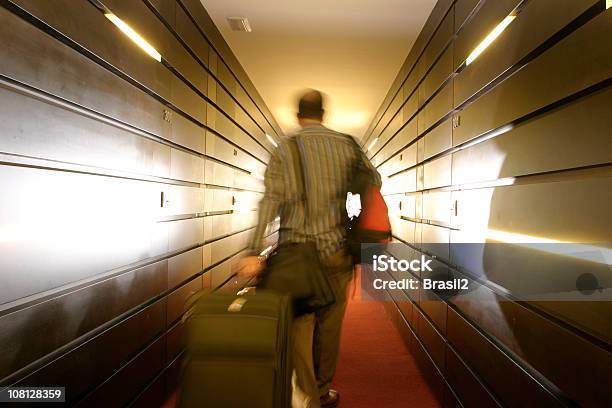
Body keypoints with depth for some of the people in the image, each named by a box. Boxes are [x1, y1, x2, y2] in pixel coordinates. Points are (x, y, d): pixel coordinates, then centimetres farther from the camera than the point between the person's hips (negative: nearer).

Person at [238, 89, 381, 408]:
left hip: (294, 249, -1)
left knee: (300, 325, 6)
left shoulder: (284, 149, -1)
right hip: (334, 248, 2)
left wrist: (256, 252, -18)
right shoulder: (346, 145, 4)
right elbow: (374, 181, 13)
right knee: (329, 324, 15)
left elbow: (271, 199, -13)